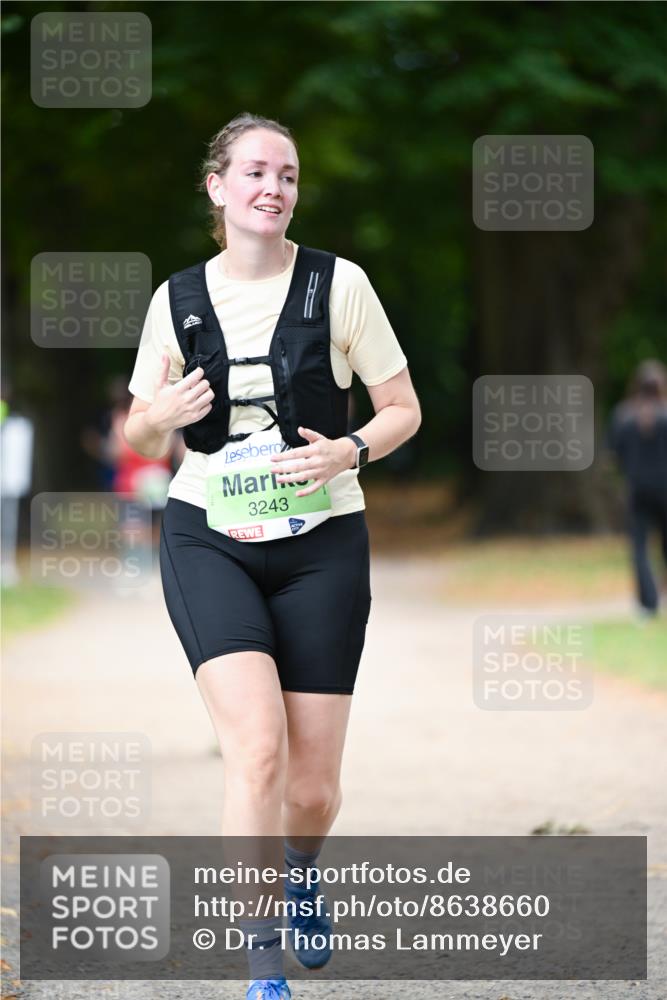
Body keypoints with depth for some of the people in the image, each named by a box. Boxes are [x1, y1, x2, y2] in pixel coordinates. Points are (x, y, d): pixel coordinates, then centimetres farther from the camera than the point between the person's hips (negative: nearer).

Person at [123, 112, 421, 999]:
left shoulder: (339, 284, -2)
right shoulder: (177, 300, 4)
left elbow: (404, 409, 3)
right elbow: (137, 435, 14)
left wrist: (346, 452, -17)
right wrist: (159, 416, -10)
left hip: (321, 544, 0)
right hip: (208, 537, 0)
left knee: (314, 785, 2)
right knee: (257, 745, -20)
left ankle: (300, 876, 39)